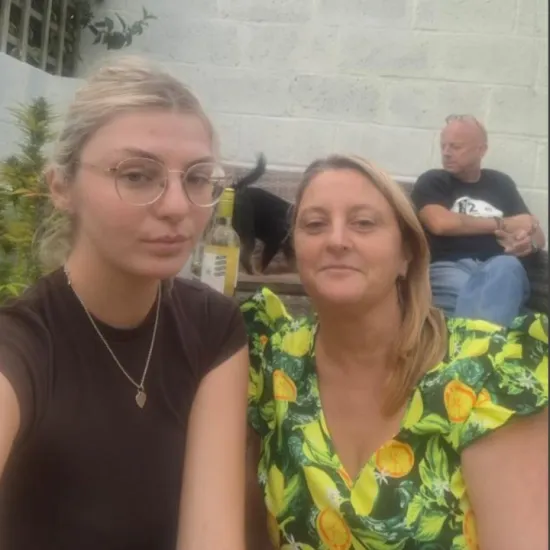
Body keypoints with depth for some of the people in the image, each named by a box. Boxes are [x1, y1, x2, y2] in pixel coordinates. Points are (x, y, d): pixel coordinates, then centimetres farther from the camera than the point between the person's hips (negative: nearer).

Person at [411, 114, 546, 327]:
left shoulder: (501, 183, 24)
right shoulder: (432, 182, 13)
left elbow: (538, 235, 22)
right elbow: (440, 223, -8)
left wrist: (529, 241, -5)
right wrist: (502, 224, 2)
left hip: (498, 269, 2)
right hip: (448, 268, -2)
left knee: (507, 266, -36)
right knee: (468, 288, -39)